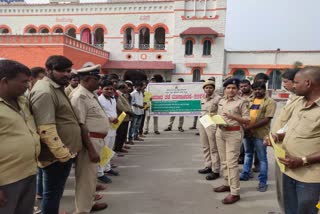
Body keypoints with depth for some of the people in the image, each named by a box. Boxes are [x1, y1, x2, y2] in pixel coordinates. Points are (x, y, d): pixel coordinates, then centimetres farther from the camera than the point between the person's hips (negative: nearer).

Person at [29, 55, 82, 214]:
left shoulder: (57, 88, 13)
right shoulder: (44, 92, -20)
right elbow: (46, 130, -26)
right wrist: (63, 154, -22)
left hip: (64, 152, 10)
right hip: (57, 155, -10)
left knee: (55, 192, 22)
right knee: (52, 193, 6)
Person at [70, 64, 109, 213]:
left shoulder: (91, 94, 11)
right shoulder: (80, 96, -19)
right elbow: (80, 125, -24)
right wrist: (91, 149, -24)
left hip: (96, 140, 10)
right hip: (89, 141, -10)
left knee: (91, 175, 22)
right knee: (86, 177, 4)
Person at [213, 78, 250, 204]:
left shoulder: (242, 102, -6)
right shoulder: (221, 101, 13)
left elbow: (247, 120, -8)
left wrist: (233, 116, -20)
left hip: (234, 133, -7)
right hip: (220, 132, 7)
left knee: (232, 162, -8)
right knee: (224, 161, 14)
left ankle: (235, 193, -1)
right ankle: (227, 184, 29)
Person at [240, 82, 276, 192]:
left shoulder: (270, 102, -6)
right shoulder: (250, 100, 12)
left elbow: (266, 120, -15)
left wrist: (250, 127, -20)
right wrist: (244, 127, -6)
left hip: (260, 134, -6)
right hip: (247, 132, 6)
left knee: (262, 158, 4)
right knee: (248, 154, 20)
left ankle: (263, 181, 14)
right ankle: (245, 174, 34)